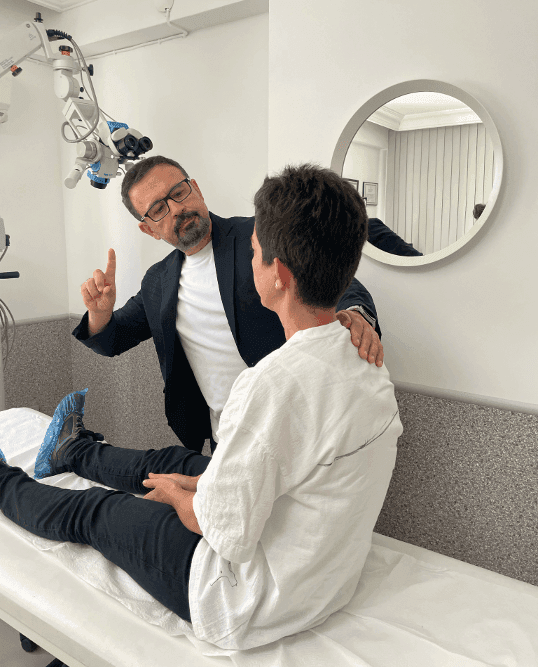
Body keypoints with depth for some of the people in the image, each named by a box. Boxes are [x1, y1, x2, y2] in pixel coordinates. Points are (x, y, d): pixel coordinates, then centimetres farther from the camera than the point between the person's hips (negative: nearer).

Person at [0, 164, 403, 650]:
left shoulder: (273, 383, -34)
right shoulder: (368, 363, -5)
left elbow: (227, 533, -26)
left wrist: (176, 494, -4)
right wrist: (202, 483, 7)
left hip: (256, 606, -7)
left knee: (90, 512, 13)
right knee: (170, 461, 25)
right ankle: (71, 452, 54)